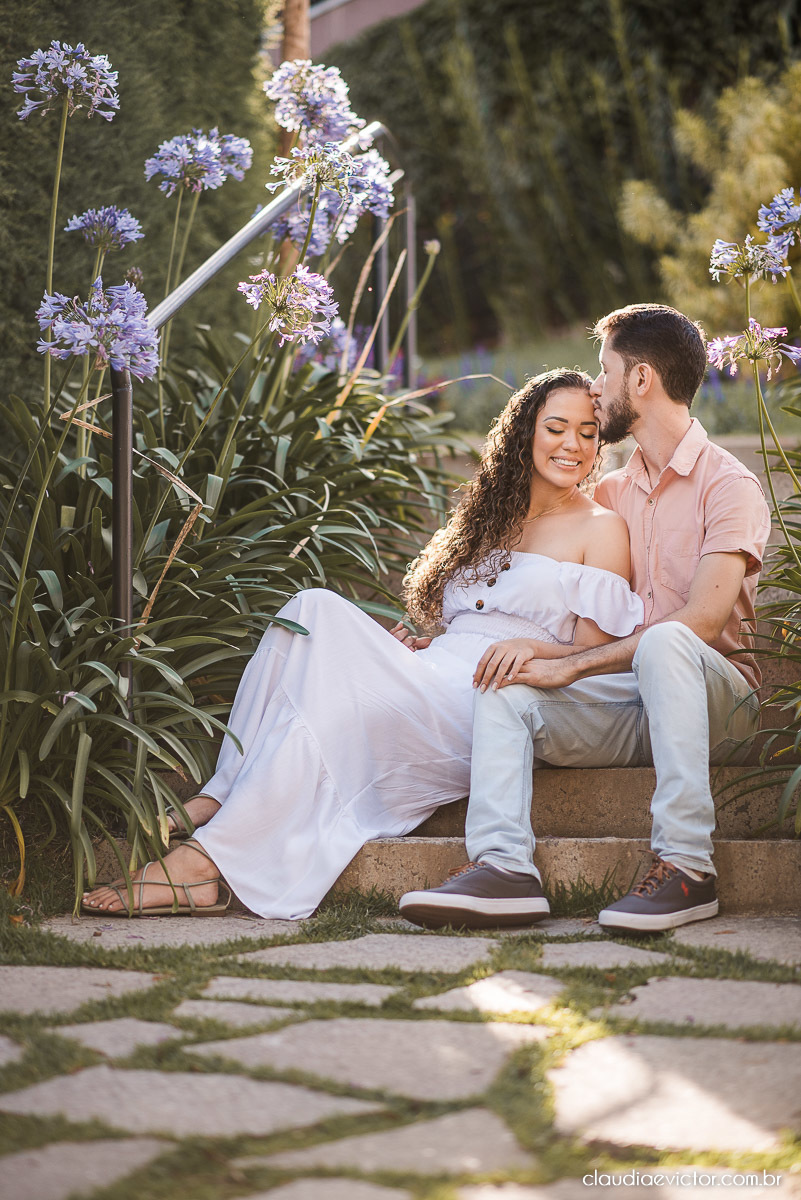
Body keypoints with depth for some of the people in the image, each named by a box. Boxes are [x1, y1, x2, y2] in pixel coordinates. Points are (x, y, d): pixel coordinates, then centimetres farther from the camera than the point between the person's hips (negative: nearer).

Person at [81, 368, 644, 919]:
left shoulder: (601, 528, 9)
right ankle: (219, 798, -31)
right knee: (317, 611, -22)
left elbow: (593, 656, 1)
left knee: (330, 702, -31)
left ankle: (203, 863, -35)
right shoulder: (493, 517, 27)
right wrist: (416, 646, 4)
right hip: (433, 677, 6)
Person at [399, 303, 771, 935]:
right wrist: (533, 646, -5)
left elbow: (703, 620, -17)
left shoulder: (729, 485, -4)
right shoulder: (610, 494, 19)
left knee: (664, 643, -38)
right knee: (505, 686, -19)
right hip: (624, 704, 6)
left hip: (715, 698, -5)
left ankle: (686, 866, -39)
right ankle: (502, 866, -37)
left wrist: (566, 666, -20)